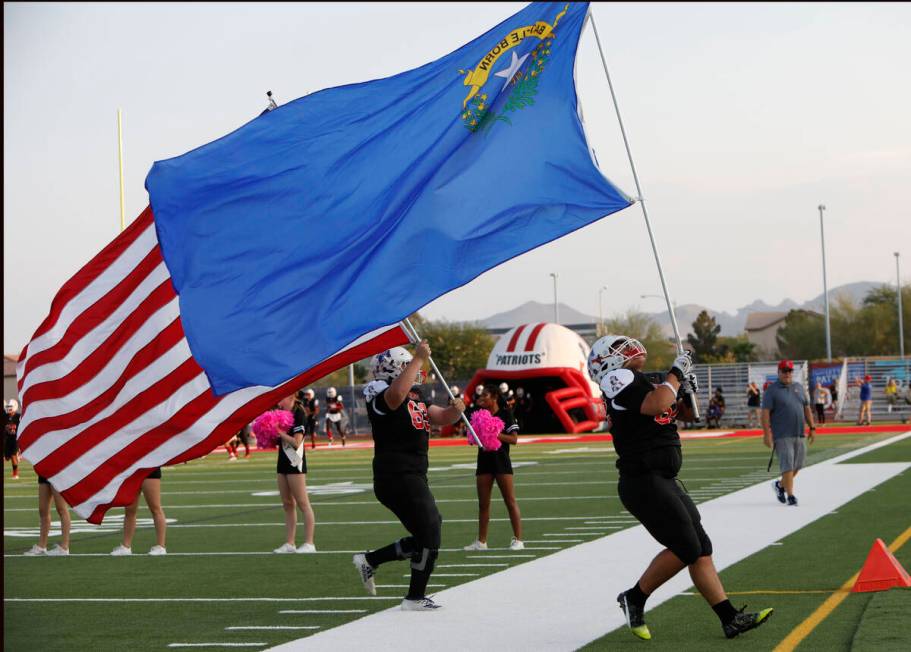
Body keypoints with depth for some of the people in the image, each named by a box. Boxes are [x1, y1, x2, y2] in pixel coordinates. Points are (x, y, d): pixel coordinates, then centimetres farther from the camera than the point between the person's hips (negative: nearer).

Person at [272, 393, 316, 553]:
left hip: (295, 463, -9)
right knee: (287, 505, 9)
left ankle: (309, 543, -4)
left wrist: (280, 432, -19)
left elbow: (296, 442, -20)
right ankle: (289, 543, 12)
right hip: (283, 461, 9)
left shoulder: (299, 414, -12)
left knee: (302, 504, -6)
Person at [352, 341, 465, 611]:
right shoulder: (383, 397, -13)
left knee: (425, 537, 16)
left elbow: (440, 417, 18)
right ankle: (415, 597, 12)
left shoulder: (416, 397, 16)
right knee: (429, 533, -2)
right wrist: (419, 358, -33)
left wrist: (454, 410, -5)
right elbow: (397, 393, -37)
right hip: (397, 476, -10)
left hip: (412, 478, 10)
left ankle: (369, 561, 24)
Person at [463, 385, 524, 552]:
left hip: (501, 461, -6)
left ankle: (518, 540, -4)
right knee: (483, 504, 8)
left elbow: (514, 439, -9)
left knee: (510, 501, -6)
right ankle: (481, 542, 13)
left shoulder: (505, 413, -4)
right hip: (484, 461, 6)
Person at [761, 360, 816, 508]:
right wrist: (767, 434, -18)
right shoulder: (772, 390, -4)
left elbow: (807, 409, 19)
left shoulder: (799, 387, 15)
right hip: (781, 436, -6)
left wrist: (812, 427, 11)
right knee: (787, 465, -8)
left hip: (799, 434, 6)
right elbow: (765, 412, -10)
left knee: (798, 464, 10)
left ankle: (780, 485, 31)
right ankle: (790, 496, -2)